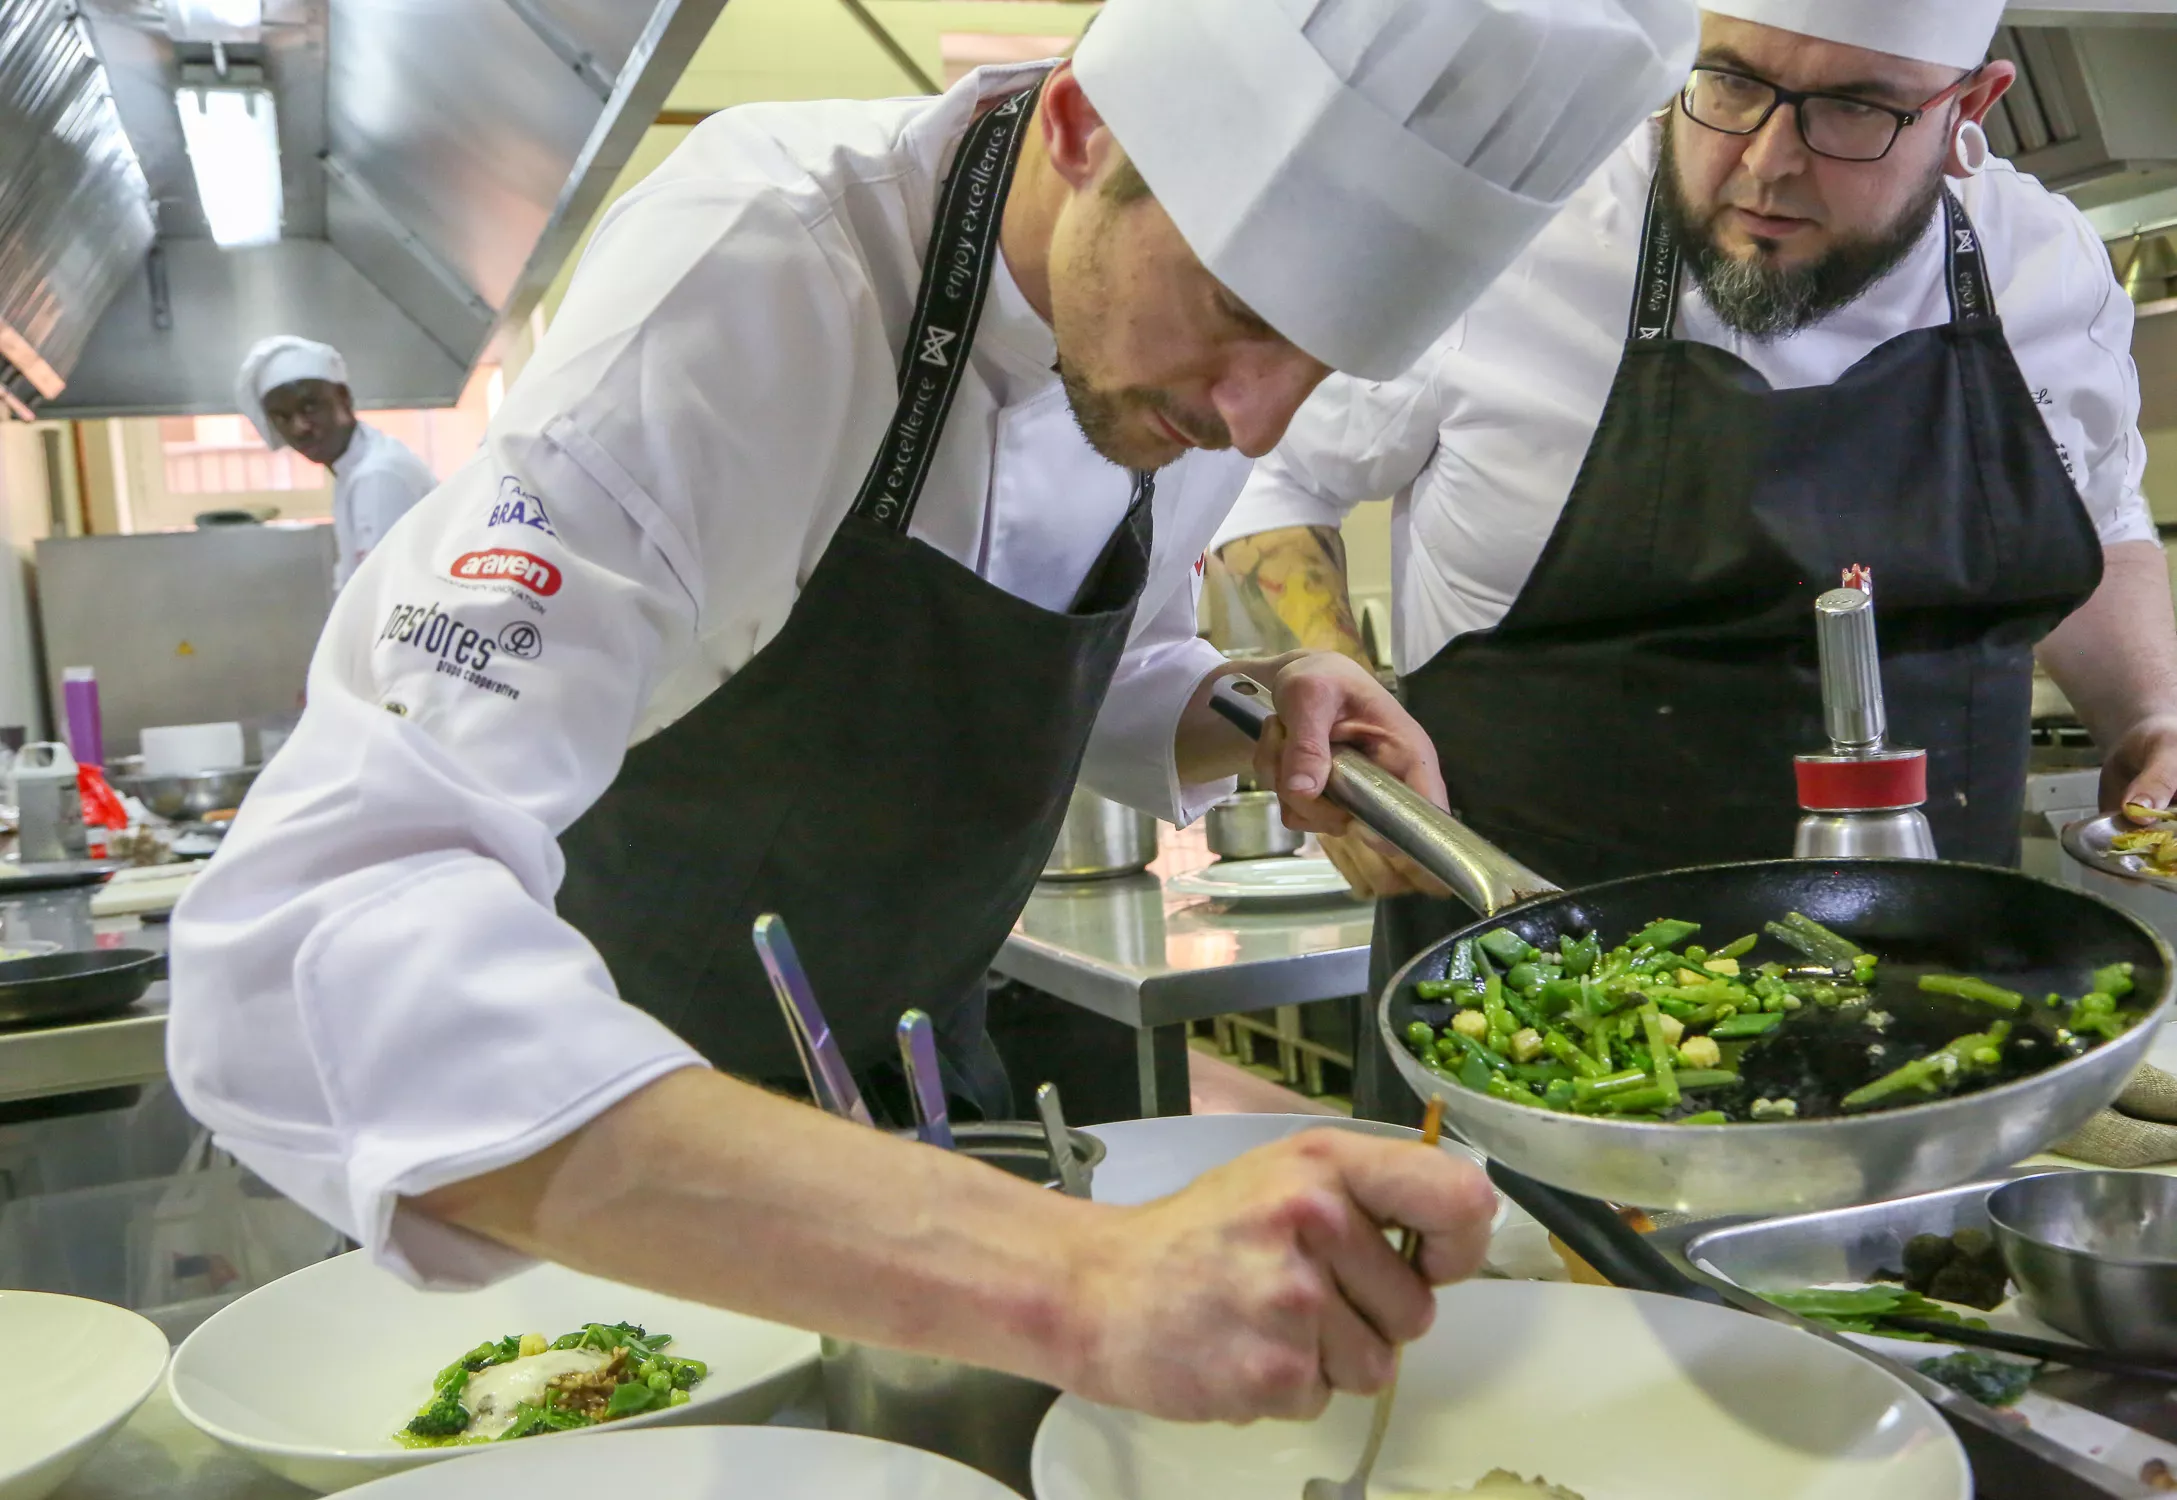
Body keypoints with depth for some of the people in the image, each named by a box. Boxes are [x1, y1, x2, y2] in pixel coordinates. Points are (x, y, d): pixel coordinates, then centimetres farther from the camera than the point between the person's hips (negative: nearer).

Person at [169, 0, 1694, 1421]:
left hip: (912, 1063, 6)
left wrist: (1248, 721, -19)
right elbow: (304, 949, -47)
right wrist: (1068, 1275, -57)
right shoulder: (746, 273, -35)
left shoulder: (1187, 342, -13)